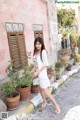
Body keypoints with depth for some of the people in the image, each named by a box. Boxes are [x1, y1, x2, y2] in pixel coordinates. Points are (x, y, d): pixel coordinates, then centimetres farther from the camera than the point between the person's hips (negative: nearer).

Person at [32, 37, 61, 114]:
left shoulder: (43, 51, -15)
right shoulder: (35, 52, 6)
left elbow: (45, 64, -18)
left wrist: (37, 72, -17)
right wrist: (34, 71, -1)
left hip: (42, 73, -7)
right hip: (38, 73, 7)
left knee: (45, 91, -5)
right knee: (41, 88, 18)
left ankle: (56, 105, 9)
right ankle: (44, 101, 39)